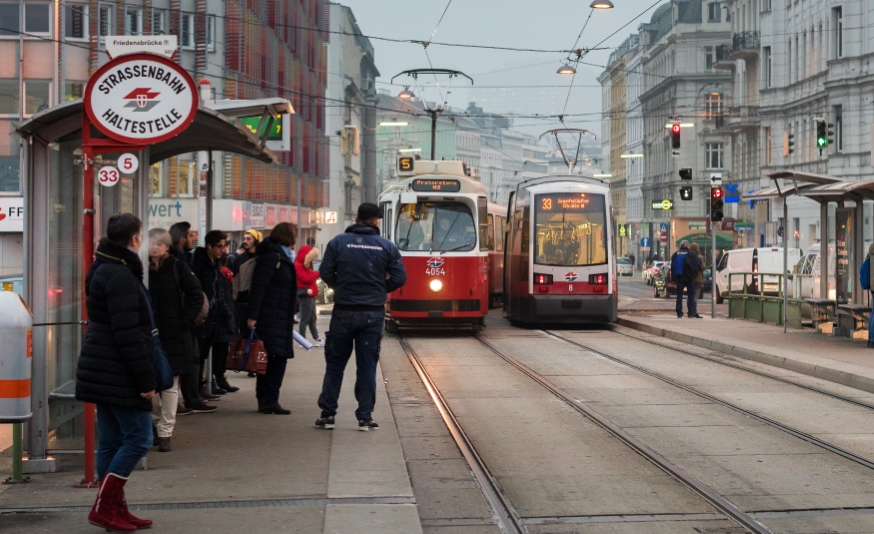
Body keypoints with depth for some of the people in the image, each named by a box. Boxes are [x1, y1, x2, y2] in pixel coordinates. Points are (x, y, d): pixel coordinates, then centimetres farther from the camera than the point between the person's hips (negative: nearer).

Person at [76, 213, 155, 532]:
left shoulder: (106, 270, 15)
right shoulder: (120, 276, -17)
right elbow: (128, 333, -22)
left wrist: (144, 375, 21)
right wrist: (145, 378, -19)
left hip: (104, 372, 10)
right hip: (118, 373, -10)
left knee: (112, 441, 11)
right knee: (139, 437, -6)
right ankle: (103, 508, -5)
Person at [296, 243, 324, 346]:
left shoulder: (306, 265, 19)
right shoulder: (298, 266, -13)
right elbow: (305, 278, -21)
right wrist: (318, 273, -13)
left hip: (310, 294, 10)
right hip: (305, 294, -10)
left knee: (312, 318, 10)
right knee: (305, 319, -6)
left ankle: (317, 339, 12)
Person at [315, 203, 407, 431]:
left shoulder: (339, 242, -4)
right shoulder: (387, 246, -1)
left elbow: (325, 272, -7)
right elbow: (399, 278, -4)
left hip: (344, 312, 0)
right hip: (373, 314, 1)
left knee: (335, 363, 10)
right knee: (367, 365, 6)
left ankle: (327, 414, 10)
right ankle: (365, 417, 6)